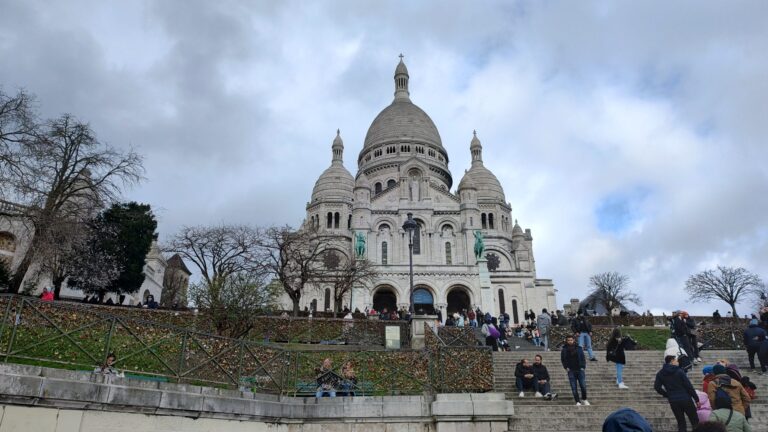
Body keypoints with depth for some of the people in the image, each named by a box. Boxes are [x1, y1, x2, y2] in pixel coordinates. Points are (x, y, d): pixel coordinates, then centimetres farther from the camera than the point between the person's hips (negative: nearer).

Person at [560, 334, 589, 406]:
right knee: (574, 388, -2)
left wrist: (583, 367, -1)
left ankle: (584, 399, 19)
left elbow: (583, 358, 9)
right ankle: (578, 401, 5)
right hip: (571, 371, 0)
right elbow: (562, 360, 10)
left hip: (580, 370, 0)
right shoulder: (564, 350, 5)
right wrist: (566, 367, -1)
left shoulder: (579, 348, 6)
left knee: (583, 386, -3)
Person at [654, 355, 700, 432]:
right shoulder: (679, 371, -7)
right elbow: (689, 386, -7)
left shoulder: (660, 374, 4)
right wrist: (696, 399, -1)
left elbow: (657, 387, 0)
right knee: (695, 422, 7)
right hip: (686, 399, -3)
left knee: (681, 423, 11)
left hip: (673, 402, 3)